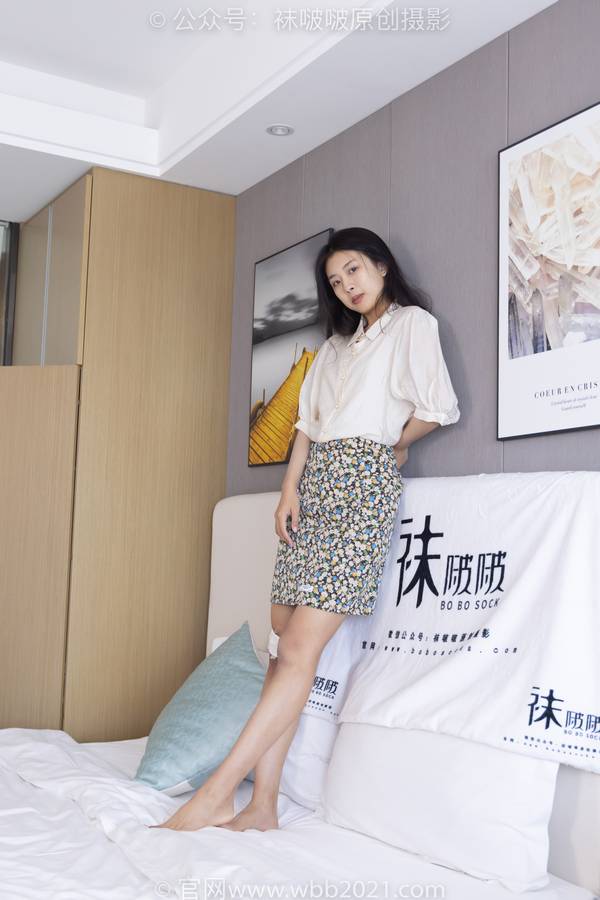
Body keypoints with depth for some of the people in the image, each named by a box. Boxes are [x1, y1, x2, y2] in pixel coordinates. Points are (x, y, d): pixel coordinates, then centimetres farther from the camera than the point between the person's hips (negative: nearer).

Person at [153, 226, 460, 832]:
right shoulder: (338, 343, 26)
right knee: (283, 639, -1)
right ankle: (261, 805, 1)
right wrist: (289, 489, 5)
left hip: (364, 481, -7)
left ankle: (216, 794, -15)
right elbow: (309, 421, 17)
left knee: (301, 645, -14)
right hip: (315, 480, 8)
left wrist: (392, 444, 9)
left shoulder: (412, 322, 5)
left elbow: (438, 407, -7)